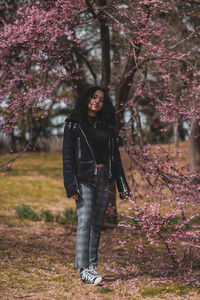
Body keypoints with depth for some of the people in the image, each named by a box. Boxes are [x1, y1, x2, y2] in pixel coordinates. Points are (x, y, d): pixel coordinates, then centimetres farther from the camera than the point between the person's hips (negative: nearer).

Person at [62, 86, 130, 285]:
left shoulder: (106, 126, 14)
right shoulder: (74, 124, 1)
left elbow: (115, 156, 15)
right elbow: (67, 156, -4)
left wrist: (122, 185, 10)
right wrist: (71, 186, -13)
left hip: (104, 179, 5)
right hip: (84, 179, -5)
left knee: (97, 225, 6)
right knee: (84, 223, -12)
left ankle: (92, 265, 12)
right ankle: (84, 270, -15)